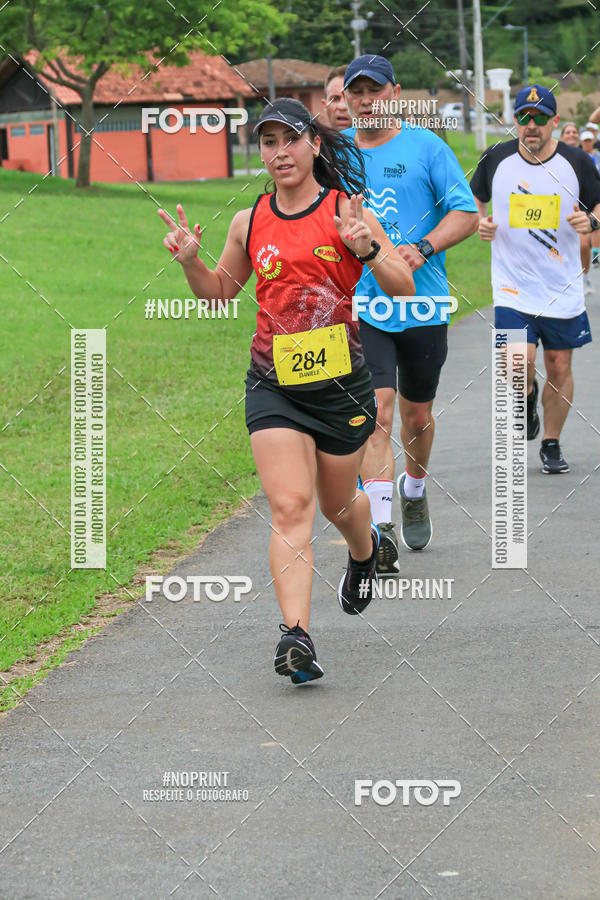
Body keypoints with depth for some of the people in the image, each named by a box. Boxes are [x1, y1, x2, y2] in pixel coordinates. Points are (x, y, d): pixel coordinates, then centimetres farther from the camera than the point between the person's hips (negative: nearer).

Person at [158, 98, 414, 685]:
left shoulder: (345, 210, -3)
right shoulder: (249, 223, 5)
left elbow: (404, 289, -4)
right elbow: (220, 292, 20)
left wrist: (368, 249, -23)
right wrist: (191, 262, 0)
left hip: (341, 380, -1)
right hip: (273, 383, 1)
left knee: (337, 503, 18)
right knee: (289, 508, -15)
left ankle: (365, 550, 54)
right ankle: (296, 636, -23)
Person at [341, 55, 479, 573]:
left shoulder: (426, 147, -2)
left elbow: (467, 214, -5)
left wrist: (424, 248, -19)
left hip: (422, 304, 0)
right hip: (360, 305, 0)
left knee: (417, 415, 14)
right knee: (375, 413, -16)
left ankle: (414, 490, 45)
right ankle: (380, 531, -22)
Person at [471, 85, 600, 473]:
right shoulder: (496, 160, -2)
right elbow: (474, 199, 15)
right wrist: (479, 223, -5)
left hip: (563, 289, 1)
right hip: (512, 285, -1)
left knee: (559, 367, 7)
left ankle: (552, 445, 24)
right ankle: (528, 398, 20)